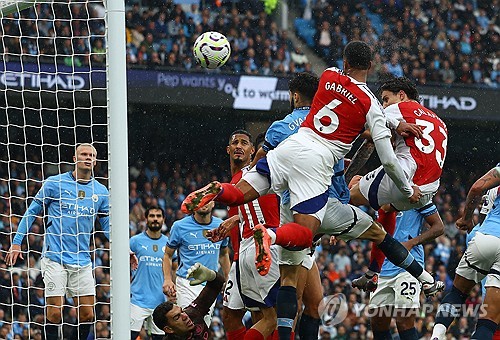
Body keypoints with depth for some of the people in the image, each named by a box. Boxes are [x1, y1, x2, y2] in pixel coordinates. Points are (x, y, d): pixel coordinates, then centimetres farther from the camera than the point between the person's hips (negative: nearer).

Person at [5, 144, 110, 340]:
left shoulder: (101, 191, 8)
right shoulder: (54, 183, -2)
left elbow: (108, 224, 15)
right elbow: (32, 212, 4)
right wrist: (16, 243, -1)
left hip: (82, 261, 4)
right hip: (55, 259, -4)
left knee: (87, 314, 1)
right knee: (54, 314, -8)